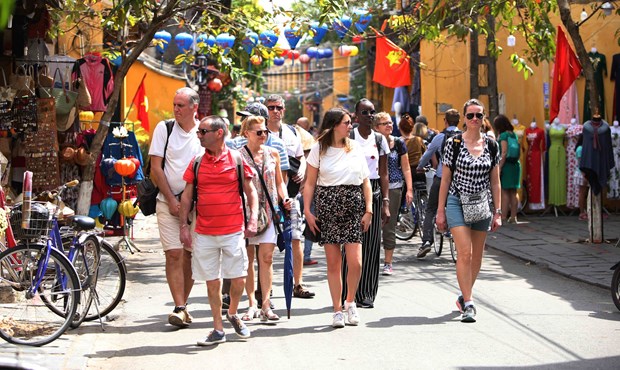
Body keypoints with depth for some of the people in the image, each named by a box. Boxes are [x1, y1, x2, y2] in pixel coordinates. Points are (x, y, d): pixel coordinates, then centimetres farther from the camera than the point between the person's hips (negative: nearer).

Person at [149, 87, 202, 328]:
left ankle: (183, 304, 17)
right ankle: (179, 308, -13)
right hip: (169, 201, -2)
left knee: (190, 255, 5)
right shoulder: (164, 128, 1)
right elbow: (156, 167, -1)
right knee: (174, 254, -10)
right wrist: (171, 200, -6)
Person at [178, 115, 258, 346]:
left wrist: (252, 220, -7)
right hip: (203, 232, 2)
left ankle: (233, 314, 27)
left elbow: (251, 192, 5)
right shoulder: (197, 163, 6)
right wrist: (184, 225, 3)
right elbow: (187, 195, 10)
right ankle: (218, 329, 15)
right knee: (212, 282, 6)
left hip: (233, 231, -2)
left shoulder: (237, 160, 0)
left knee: (239, 279, -1)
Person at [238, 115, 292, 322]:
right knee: (248, 258, 4)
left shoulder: (272, 154, 10)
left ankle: (266, 305, -5)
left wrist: (285, 199, 2)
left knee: (267, 257, -6)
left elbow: (279, 181, 18)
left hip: (269, 210, 2)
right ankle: (252, 304, 13)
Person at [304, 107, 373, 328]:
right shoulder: (319, 149, 3)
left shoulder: (355, 148, 9)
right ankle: (337, 310, 12)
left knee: (355, 262, -8)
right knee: (333, 263, 2)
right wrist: (307, 211, -7)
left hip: (353, 205, 1)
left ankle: (350, 301, 16)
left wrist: (368, 210, 1)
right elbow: (310, 183, 2)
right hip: (327, 205, -1)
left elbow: (366, 181, 9)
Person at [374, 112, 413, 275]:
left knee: (389, 226, 3)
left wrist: (409, 189, 1)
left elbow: (406, 168, 8)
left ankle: (388, 263, 10)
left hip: (394, 188, 0)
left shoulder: (398, 143, 4)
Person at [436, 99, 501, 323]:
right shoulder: (453, 143, -2)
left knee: (477, 256, 9)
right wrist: (440, 211, -1)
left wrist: (498, 211, 6)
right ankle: (468, 304, -12)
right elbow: (445, 179, 1)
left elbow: (495, 181, 10)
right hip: (457, 202, -3)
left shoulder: (491, 145, 6)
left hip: (482, 205, 3)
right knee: (465, 253, -14)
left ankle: (465, 295, 28)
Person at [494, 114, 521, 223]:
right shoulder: (514, 134, 10)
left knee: (504, 193, -5)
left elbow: (504, 153, -17)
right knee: (513, 193, 10)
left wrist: (499, 168, -16)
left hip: (506, 165, -7)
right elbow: (519, 152, 14)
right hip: (516, 165, 7)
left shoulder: (503, 135, -11)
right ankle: (513, 217, 13)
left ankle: (503, 218, -6)